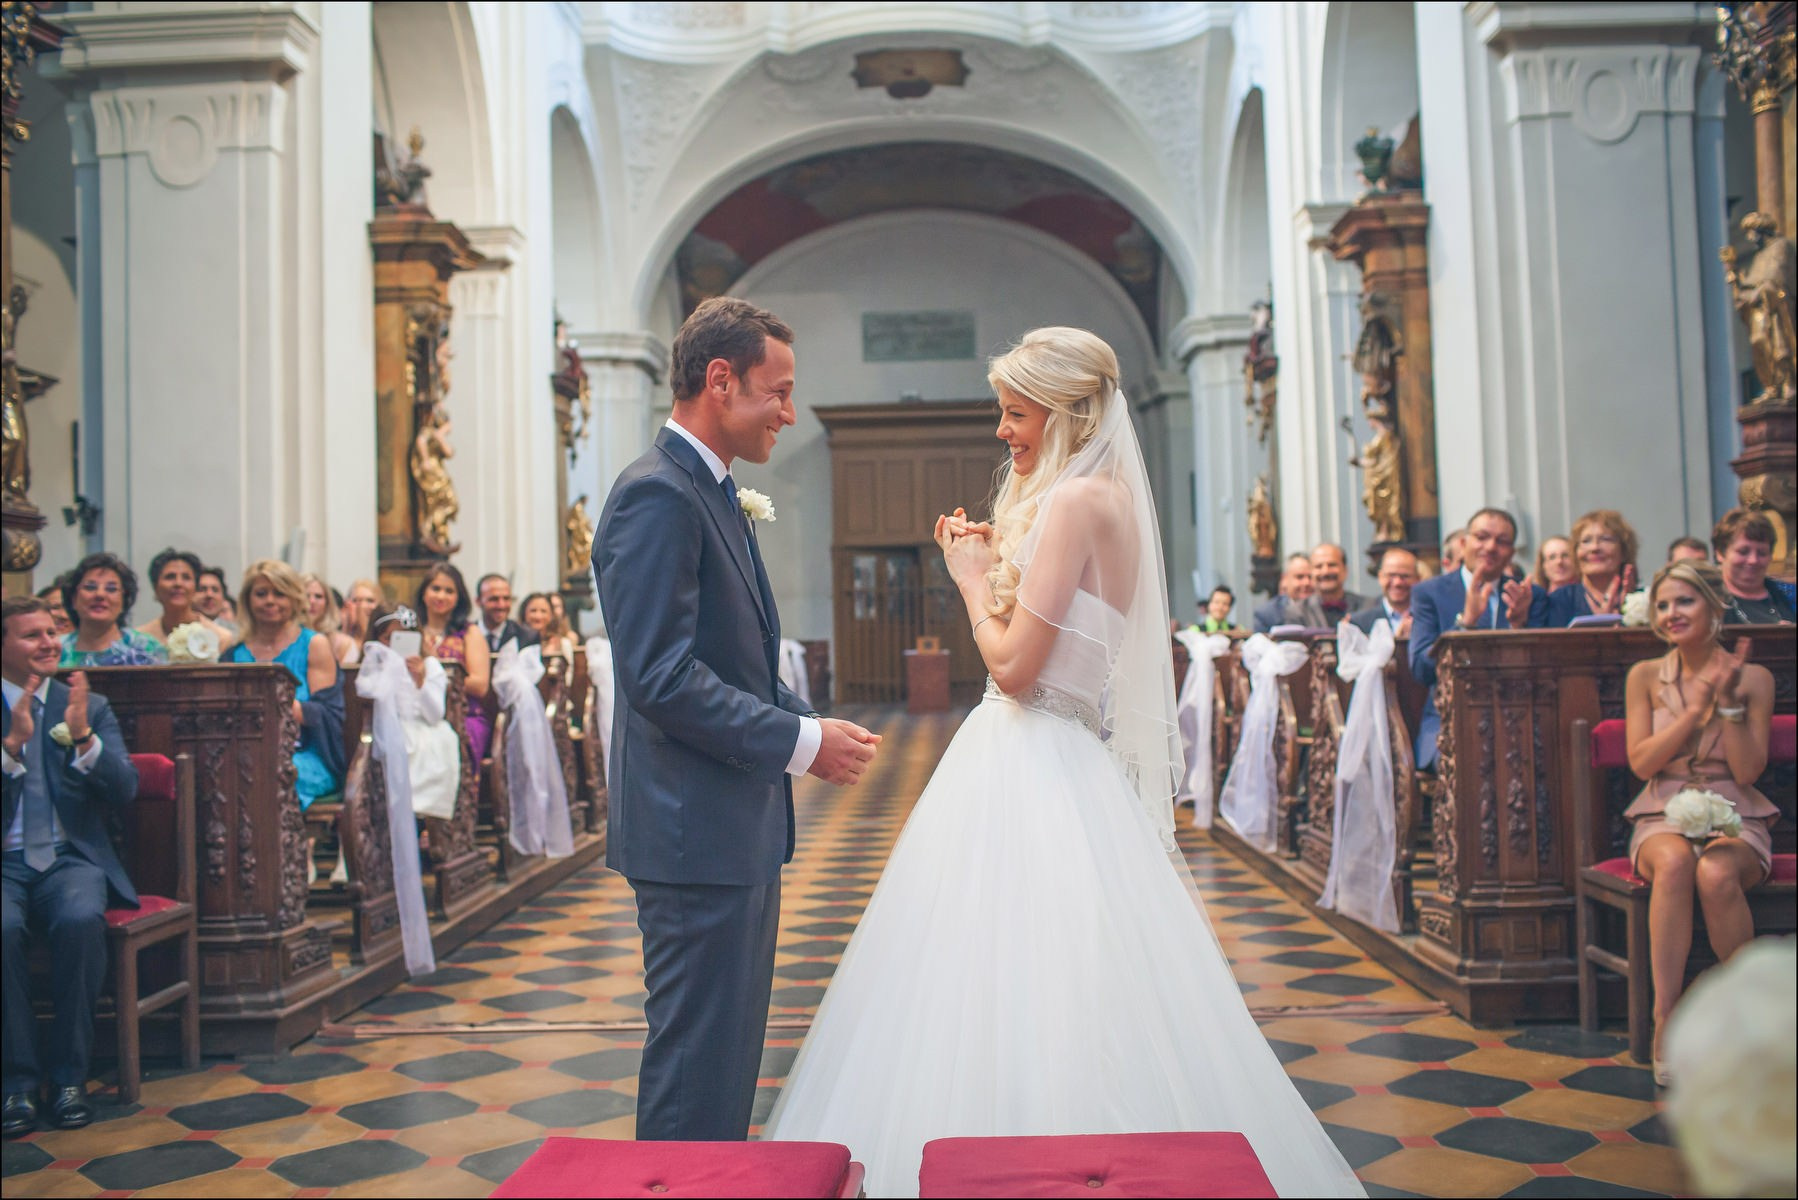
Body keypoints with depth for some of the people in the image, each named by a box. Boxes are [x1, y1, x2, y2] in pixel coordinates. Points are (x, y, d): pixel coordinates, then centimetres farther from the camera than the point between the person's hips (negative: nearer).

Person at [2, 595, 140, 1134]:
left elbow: (125, 790, 1)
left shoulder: (91, 707, 11)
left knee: (81, 919, -32)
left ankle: (69, 1074, -17)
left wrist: (84, 738, -15)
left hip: (72, 858, 1)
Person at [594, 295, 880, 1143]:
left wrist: (812, 728, 7)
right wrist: (800, 743, -18)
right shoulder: (656, 495, -17)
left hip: (738, 826, 10)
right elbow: (662, 678, -24)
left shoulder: (713, 493, 15)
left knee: (730, 1050, 19)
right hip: (696, 829, -10)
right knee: (697, 1058, 0)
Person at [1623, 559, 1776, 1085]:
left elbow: (1748, 770, -3)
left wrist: (1729, 701, -13)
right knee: (1674, 862, -37)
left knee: (1716, 873, -37)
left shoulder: (1753, 677, 3)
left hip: (1735, 819, -1)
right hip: (1664, 817, 1)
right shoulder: (1645, 676, 6)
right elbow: (1642, 761, -4)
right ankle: (1665, 1017, -33)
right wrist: (1699, 704, -10)